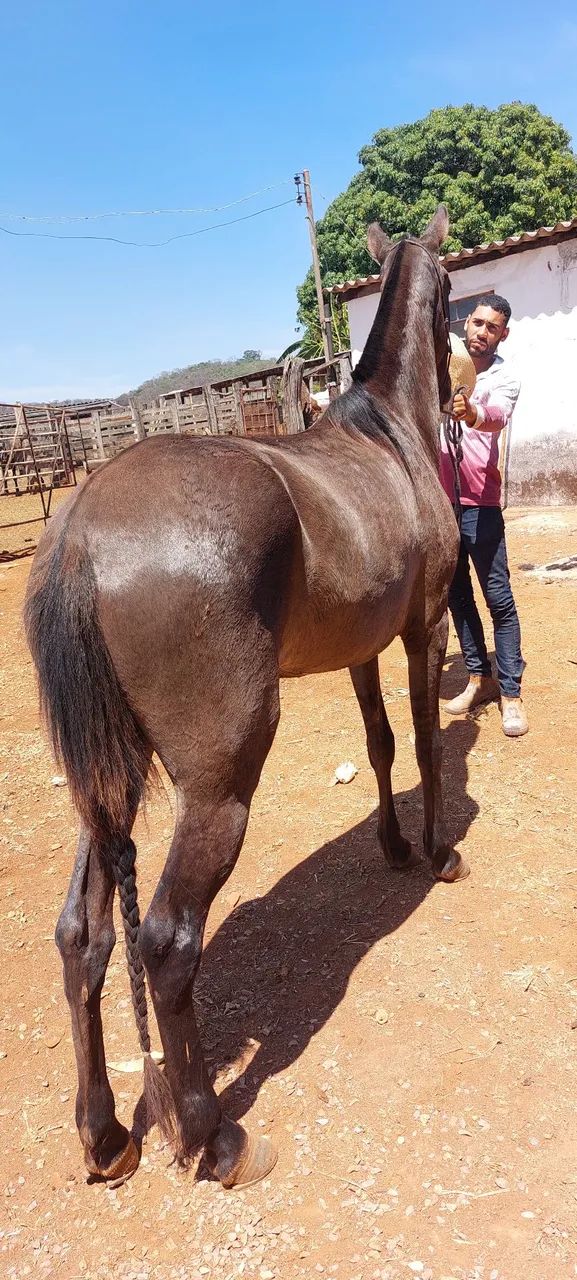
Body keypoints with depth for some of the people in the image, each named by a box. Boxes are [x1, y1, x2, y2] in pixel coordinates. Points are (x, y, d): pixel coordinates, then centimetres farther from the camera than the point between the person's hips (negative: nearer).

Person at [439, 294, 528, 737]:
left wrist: (473, 414, -50)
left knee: (498, 597, -4)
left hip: (479, 503, -4)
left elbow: (497, 415, -26)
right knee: (456, 594, 10)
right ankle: (481, 678, 23)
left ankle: (511, 692, 3)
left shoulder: (505, 378, -4)